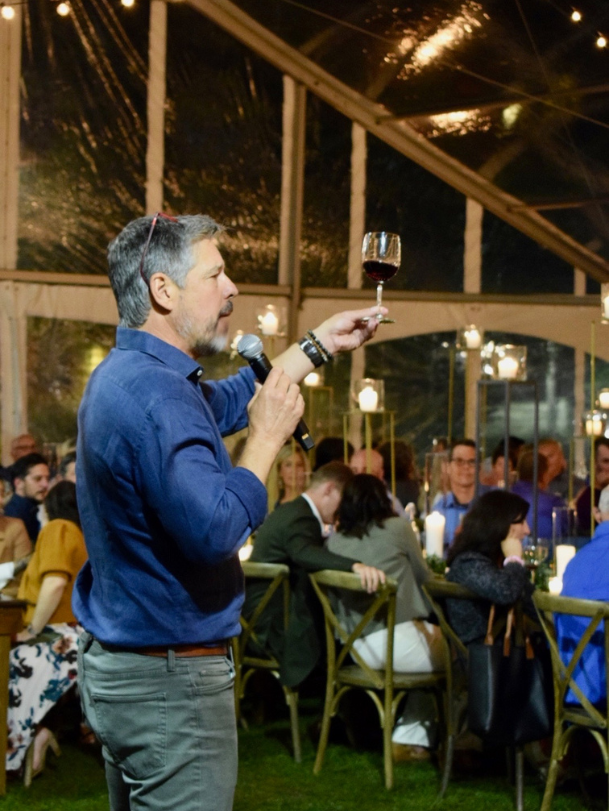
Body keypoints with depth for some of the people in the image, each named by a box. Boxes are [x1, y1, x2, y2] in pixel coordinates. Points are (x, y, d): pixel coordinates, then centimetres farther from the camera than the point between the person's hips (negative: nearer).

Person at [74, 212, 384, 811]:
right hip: (170, 680, -11)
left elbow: (227, 401, 28)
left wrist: (321, 344, 28)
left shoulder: (124, 374, 11)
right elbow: (214, 530, -31)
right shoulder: (152, 393, -23)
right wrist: (266, 438, -17)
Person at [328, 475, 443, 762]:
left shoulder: (335, 539, 7)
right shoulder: (397, 528, -3)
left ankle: (409, 739, 22)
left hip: (358, 649, 6)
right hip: (398, 641, -6)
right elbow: (424, 577, 9)